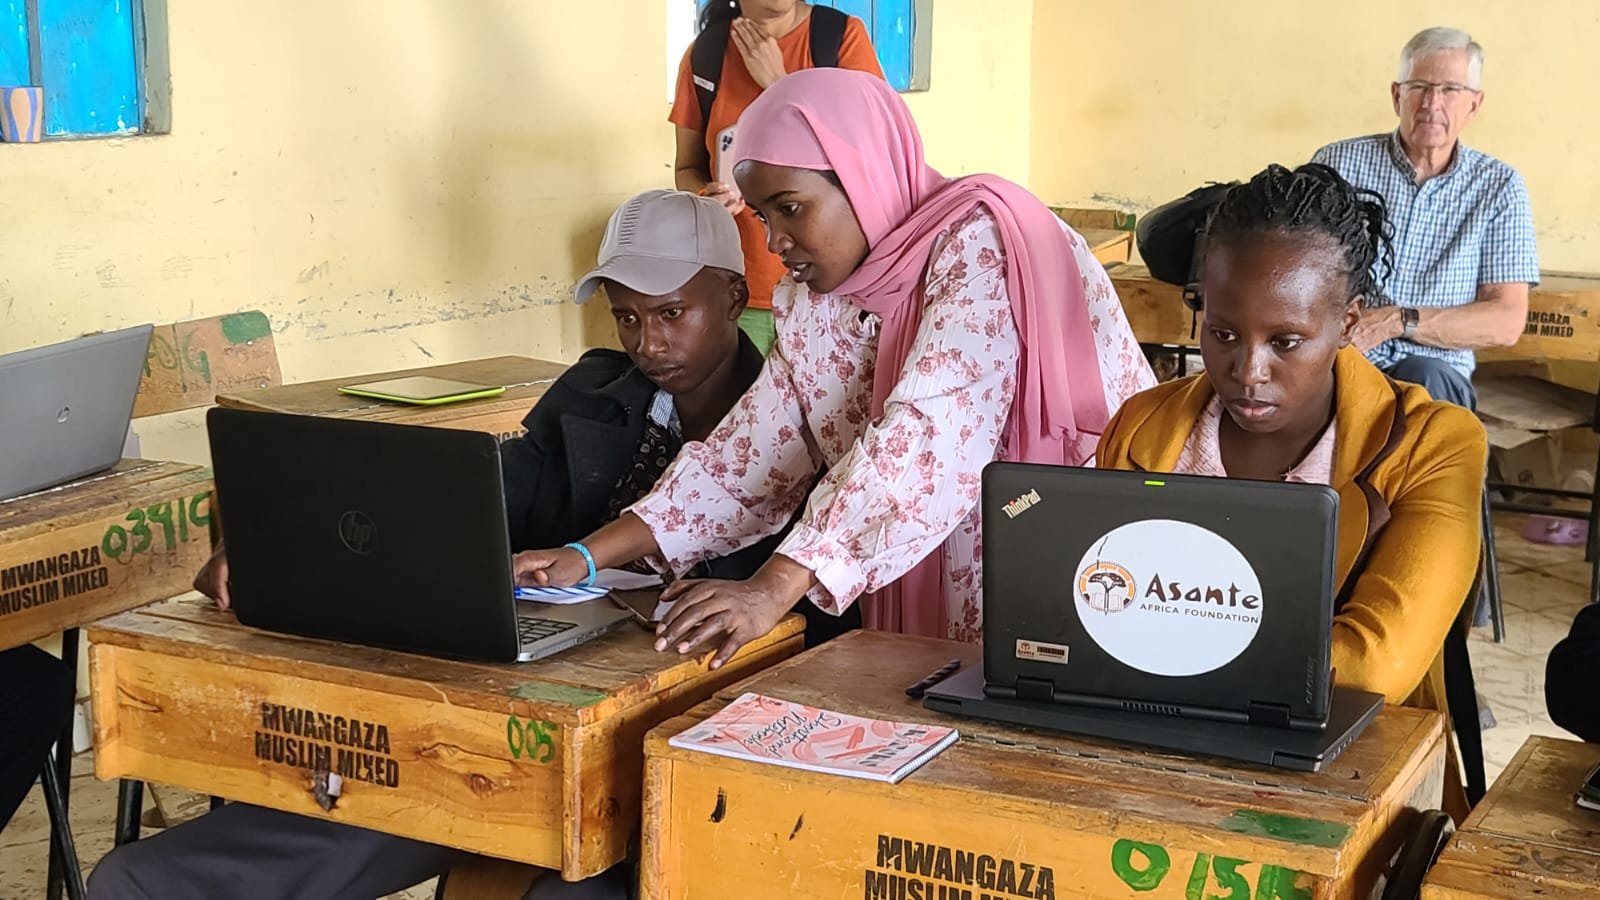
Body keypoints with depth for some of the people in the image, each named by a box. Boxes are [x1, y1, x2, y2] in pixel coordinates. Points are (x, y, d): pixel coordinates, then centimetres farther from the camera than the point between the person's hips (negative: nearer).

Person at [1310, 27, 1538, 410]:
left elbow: (1506, 323, -1)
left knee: (1425, 379, -35)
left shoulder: (1498, 187, 5)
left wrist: (1397, 321, -15)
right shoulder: (1339, 163, 4)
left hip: (1433, 368, 1)